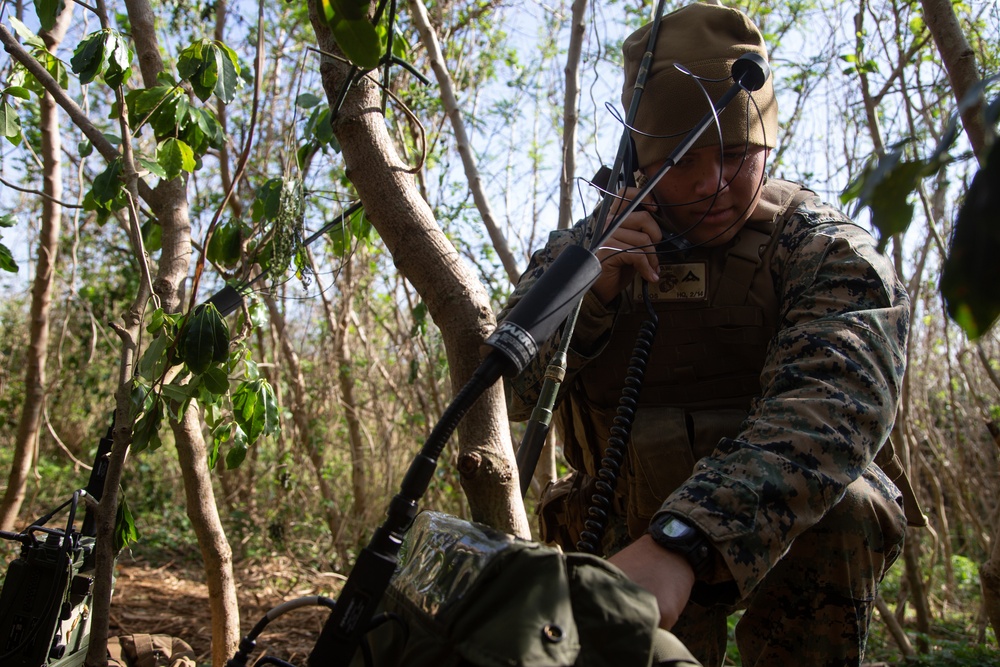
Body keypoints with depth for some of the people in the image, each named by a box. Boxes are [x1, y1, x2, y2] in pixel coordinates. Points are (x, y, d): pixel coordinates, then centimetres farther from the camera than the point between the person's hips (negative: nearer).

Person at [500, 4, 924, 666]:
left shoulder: (827, 249, -14)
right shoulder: (584, 248, -4)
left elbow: (832, 406, -34)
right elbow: (507, 394, -9)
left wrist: (682, 541, -49)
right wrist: (588, 294, -27)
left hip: (800, 538, -1)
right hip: (640, 538, 2)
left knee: (836, 503, -30)